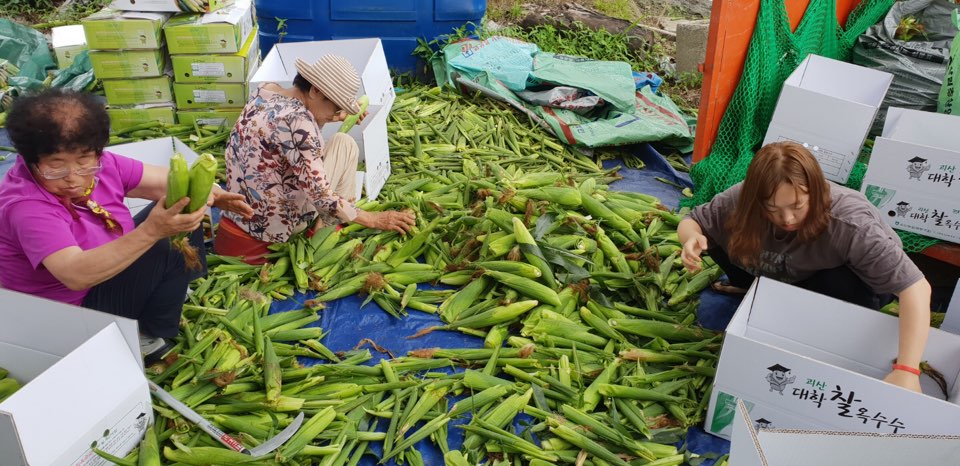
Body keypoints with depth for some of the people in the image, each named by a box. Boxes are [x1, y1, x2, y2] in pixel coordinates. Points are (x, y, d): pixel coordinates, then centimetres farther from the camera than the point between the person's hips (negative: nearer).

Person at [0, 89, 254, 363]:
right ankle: (152, 338, -3)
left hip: (106, 275, 8)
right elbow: (76, 275, -45)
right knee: (170, 243, -21)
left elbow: (163, 182, -9)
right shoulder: (25, 207, -33)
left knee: (184, 223, 4)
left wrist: (212, 194, -30)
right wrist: (151, 232, -57)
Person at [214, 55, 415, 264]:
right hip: (271, 230, -8)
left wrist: (326, 117, 15)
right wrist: (373, 219, -16)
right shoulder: (295, 121, -25)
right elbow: (320, 196, -24)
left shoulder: (265, 91, 1)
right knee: (344, 144, -1)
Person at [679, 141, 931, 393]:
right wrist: (693, 238, -40)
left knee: (839, 286, -36)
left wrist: (906, 371, -50)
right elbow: (691, 221, -15)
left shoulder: (851, 225, -40)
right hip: (777, 275, 3)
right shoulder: (743, 199, -31)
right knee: (716, 236, -18)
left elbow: (915, 286, -43)